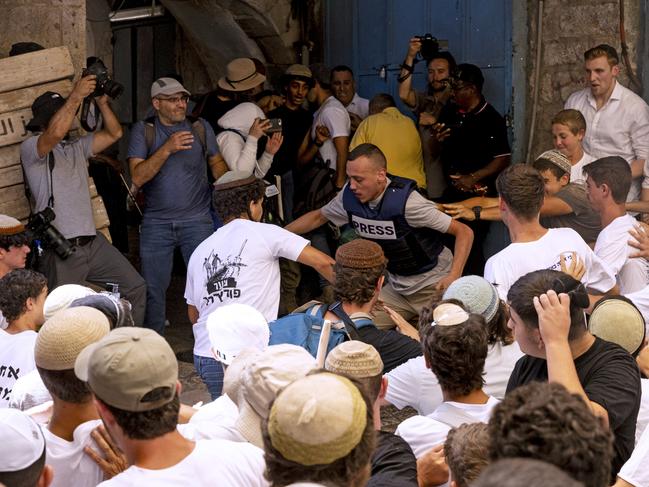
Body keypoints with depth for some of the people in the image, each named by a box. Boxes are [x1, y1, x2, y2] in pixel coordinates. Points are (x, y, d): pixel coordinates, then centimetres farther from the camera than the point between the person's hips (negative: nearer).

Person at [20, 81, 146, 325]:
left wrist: (102, 102, 5)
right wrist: (76, 95, -25)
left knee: (135, 287, 9)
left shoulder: (76, 147, 21)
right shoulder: (31, 148, -5)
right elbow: (55, 133, -26)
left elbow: (114, 134, 17)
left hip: (92, 241, 8)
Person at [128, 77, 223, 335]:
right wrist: (167, 149, -21)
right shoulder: (143, 131, -1)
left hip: (197, 219, 1)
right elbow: (138, 177, -11)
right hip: (156, 223, 0)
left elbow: (217, 163, 16)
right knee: (153, 288, 5)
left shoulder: (200, 127, 5)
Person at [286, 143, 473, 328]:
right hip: (396, 288, 5)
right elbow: (318, 217, 13)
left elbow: (464, 232, -22)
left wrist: (453, 277, -33)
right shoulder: (349, 197, -9)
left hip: (433, 286, -5)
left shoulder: (405, 202, -26)